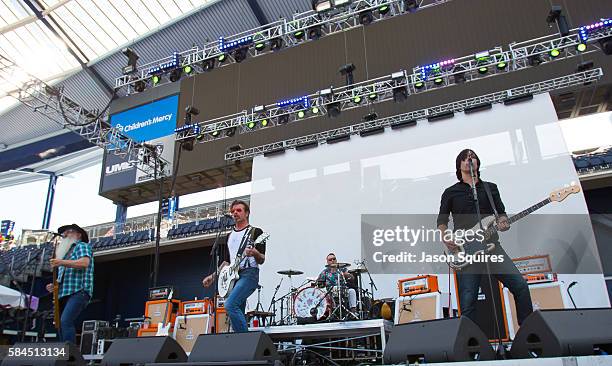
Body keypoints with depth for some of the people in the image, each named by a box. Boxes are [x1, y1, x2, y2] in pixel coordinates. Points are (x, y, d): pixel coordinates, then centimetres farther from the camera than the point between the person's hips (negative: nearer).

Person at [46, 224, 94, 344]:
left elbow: (84, 262, -16)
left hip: (79, 292, -9)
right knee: (61, 324, 1)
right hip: (64, 294, 9)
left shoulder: (82, 246, 5)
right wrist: (54, 285, 15)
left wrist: (62, 263, -21)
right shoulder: (67, 252, 29)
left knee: (65, 321, -24)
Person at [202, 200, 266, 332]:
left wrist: (255, 254, -24)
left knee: (230, 305, -24)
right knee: (238, 314, 4)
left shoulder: (255, 232, 2)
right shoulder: (229, 236, 21)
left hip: (249, 273, -7)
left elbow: (262, 260, -2)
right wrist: (213, 276, 13)